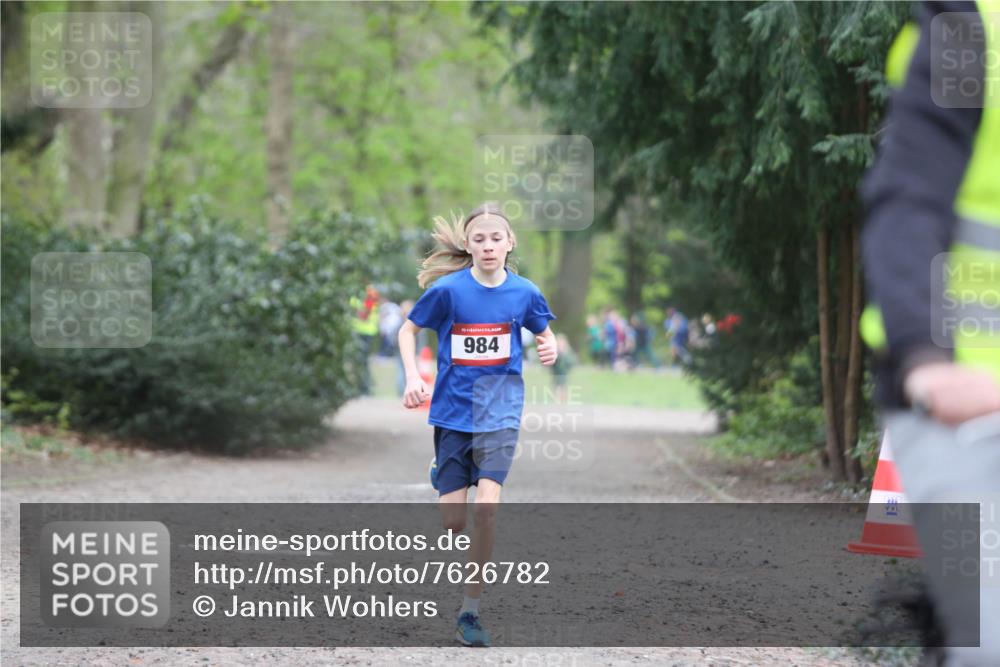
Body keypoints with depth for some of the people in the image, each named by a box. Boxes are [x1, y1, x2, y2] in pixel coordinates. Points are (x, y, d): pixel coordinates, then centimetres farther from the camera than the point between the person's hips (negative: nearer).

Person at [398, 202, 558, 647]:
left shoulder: (524, 292, -5)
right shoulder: (448, 289, -10)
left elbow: (544, 334, 13)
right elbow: (408, 330, 3)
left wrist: (550, 349, -10)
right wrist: (413, 378, -11)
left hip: (499, 410, 0)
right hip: (453, 409, 0)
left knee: (487, 505, -19)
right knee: (453, 522, 1)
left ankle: (470, 611, -7)